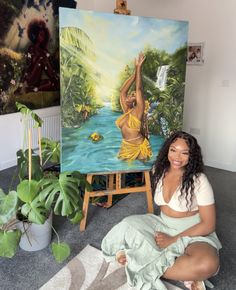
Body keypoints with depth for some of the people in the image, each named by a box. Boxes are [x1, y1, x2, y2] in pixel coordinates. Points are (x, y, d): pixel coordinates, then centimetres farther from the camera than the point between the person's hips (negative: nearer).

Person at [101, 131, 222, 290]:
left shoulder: (199, 180, -17)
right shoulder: (159, 170, -2)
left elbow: (208, 225, -16)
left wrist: (173, 239, -18)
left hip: (193, 232, -4)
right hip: (163, 225, 5)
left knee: (207, 264, -37)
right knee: (128, 225, -22)